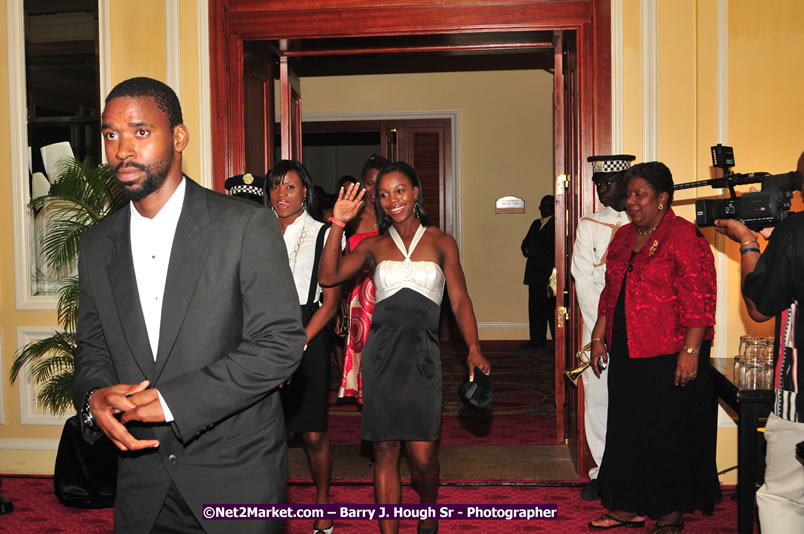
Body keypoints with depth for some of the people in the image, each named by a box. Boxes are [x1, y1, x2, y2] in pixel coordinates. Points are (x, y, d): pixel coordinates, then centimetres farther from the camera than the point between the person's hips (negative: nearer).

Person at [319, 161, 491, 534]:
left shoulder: (440, 243, 7)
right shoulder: (374, 246, 10)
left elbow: (459, 299, 1)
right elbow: (329, 276, -3)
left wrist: (473, 348, -12)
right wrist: (338, 225, -9)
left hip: (422, 356, -1)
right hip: (382, 355, 1)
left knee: (422, 456, -3)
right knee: (385, 454, 4)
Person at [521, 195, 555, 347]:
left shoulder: (556, 224, 0)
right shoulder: (536, 223, 21)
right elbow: (526, 242, 17)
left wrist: (539, 250, -11)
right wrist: (528, 249, -4)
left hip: (549, 270, -7)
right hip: (535, 271, 7)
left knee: (551, 305, -10)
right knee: (535, 305, 6)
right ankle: (537, 339, 10)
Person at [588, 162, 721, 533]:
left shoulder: (684, 237, -11)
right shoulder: (623, 237, 12)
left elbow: (699, 302, -15)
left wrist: (690, 351, -19)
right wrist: (599, 337, 14)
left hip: (669, 359, -7)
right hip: (627, 355, 7)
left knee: (670, 433, 5)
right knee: (627, 430, 12)